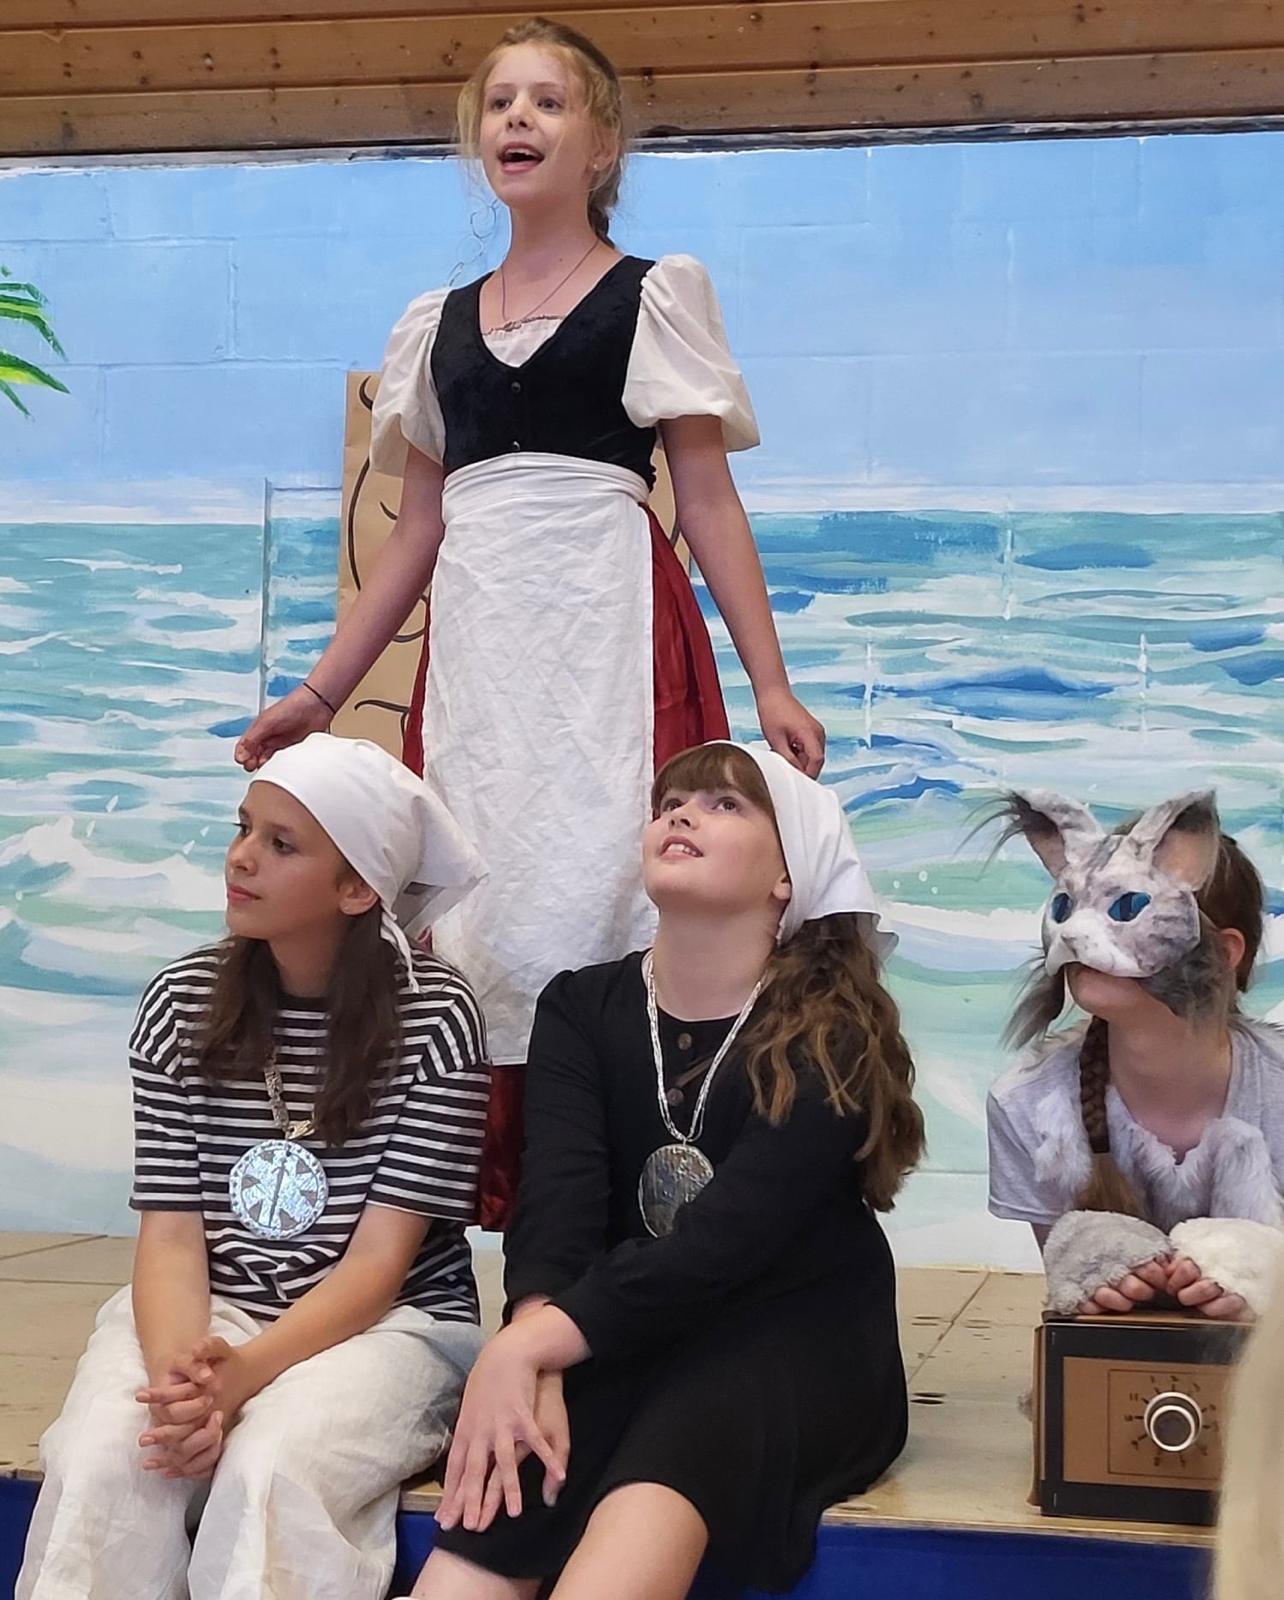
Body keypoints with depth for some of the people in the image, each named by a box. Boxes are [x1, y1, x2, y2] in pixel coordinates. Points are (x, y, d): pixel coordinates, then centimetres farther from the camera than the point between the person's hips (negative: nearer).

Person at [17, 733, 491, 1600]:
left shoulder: (434, 1015, -7)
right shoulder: (184, 1001, 3)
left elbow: (382, 1255, -11)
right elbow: (171, 1232, -3)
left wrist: (242, 1374, -26)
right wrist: (179, 1368, -24)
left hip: (387, 1323, -2)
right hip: (209, 1309, 3)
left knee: (269, 1476, -34)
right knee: (101, 1465, -28)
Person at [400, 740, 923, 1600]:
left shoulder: (835, 1035, -7)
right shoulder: (580, 1007, 7)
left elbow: (726, 1238, -20)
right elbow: (557, 1199, -9)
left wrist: (533, 1344, -31)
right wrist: (529, 1348, -30)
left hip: (795, 1343, -3)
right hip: (627, 1340, 3)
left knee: (676, 1444, -39)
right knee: (501, 1493, -32)